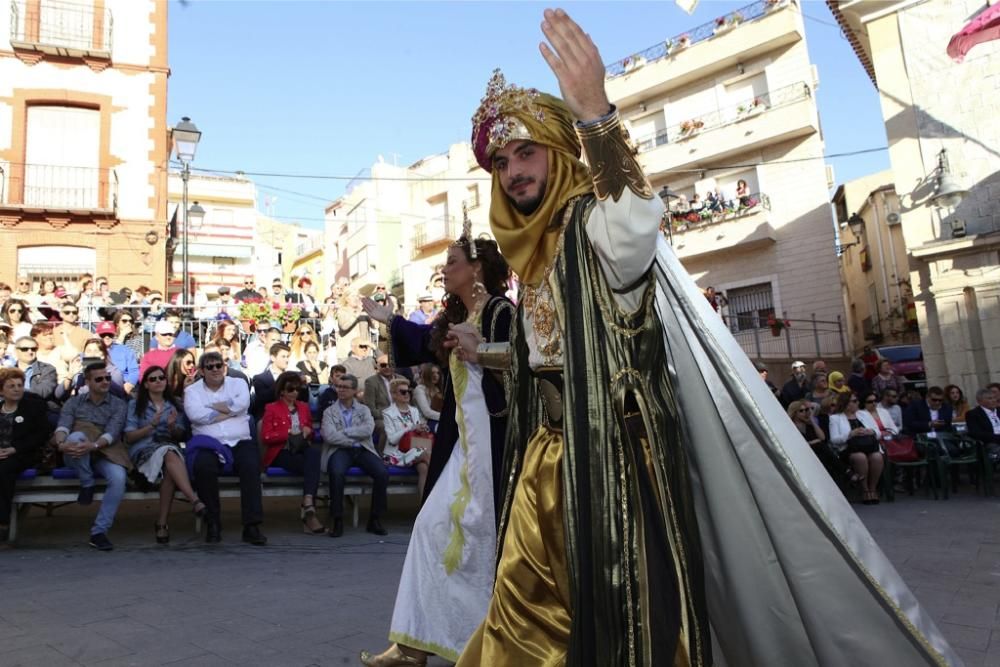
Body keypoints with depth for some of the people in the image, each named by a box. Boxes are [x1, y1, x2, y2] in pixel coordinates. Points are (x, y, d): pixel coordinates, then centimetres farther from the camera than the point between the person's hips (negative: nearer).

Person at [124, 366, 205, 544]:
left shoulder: (174, 405, 22)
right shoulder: (135, 405, 15)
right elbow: (129, 437, 6)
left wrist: (172, 426, -6)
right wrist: (151, 425, -9)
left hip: (170, 448, 2)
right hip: (143, 450, -2)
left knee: (170, 470, -36)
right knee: (170, 454, -38)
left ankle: (161, 523, -33)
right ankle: (195, 500, -51)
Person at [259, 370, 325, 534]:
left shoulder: (304, 407, 25)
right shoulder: (271, 408, 12)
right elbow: (265, 437, 0)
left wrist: (308, 432, 8)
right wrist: (289, 433, -9)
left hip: (303, 450, 4)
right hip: (282, 453, -4)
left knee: (315, 451, -37)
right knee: (313, 467, -34)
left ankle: (307, 506, -44)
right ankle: (309, 509, -33)